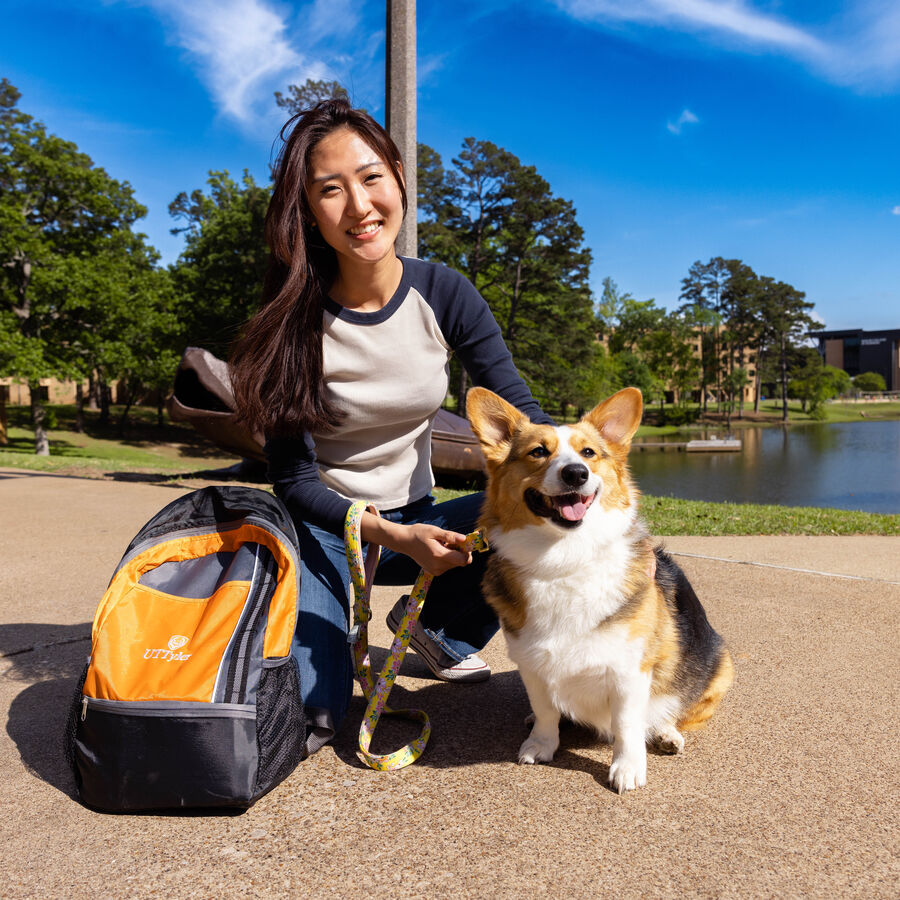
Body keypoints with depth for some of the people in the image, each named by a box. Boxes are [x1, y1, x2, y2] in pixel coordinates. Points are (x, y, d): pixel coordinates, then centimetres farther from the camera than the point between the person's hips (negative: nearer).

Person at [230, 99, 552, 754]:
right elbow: (293, 478, -14)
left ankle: (438, 627, 4)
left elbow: (520, 411, -10)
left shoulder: (444, 295, -10)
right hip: (326, 528, -3)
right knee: (307, 714, -25)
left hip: (417, 521, 3)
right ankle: (334, 636, 13)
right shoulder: (294, 321, -16)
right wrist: (392, 535, -27)